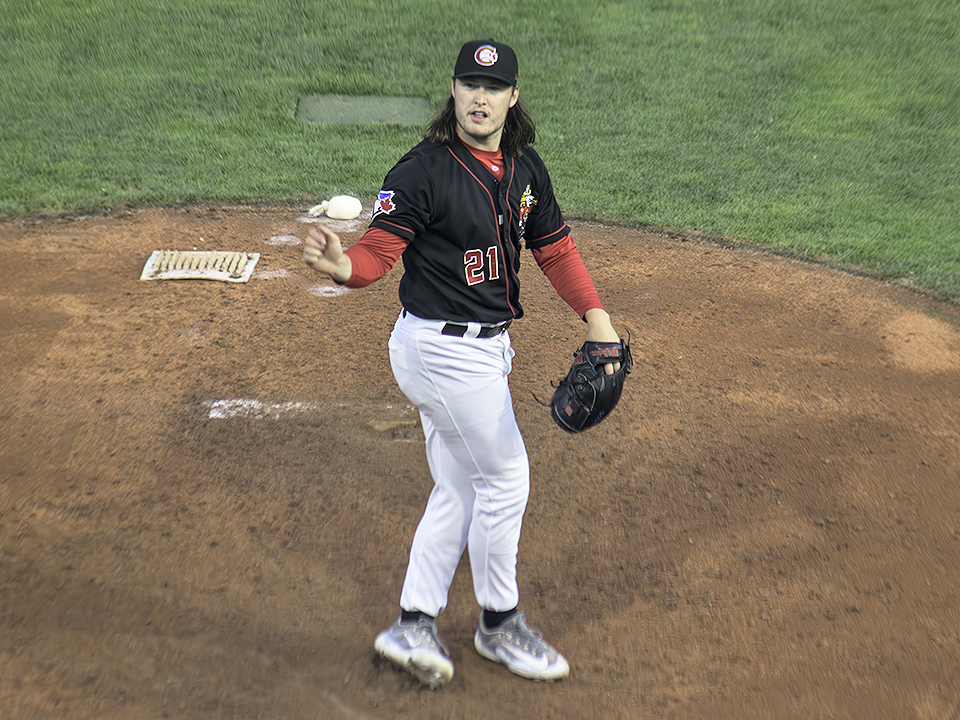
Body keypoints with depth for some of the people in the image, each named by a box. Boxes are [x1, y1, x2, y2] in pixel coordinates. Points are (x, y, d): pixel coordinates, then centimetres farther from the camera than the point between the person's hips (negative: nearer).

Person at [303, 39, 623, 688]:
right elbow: (379, 251, -19)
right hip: (442, 348, -8)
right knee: (506, 477, 1)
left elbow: (554, 246, 11)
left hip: (483, 346, 8)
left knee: (460, 488, 14)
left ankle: (414, 626, 27)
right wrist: (341, 264, -41)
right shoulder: (424, 171, -16)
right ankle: (499, 623, 22)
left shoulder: (526, 168, 6)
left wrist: (594, 312, 0)